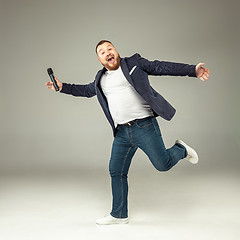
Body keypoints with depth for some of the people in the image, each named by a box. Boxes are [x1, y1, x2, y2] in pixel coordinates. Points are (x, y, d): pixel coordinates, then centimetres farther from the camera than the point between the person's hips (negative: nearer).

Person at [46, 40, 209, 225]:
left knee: (163, 164, -7)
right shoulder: (101, 79, 17)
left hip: (144, 126, -5)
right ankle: (119, 215, 24)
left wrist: (193, 70, -10)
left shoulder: (134, 63, 3)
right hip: (122, 132, 5)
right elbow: (86, 90, 33)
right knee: (116, 172, 8)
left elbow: (161, 67, -2)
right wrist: (63, 87, 26)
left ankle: (181, 150, 27)